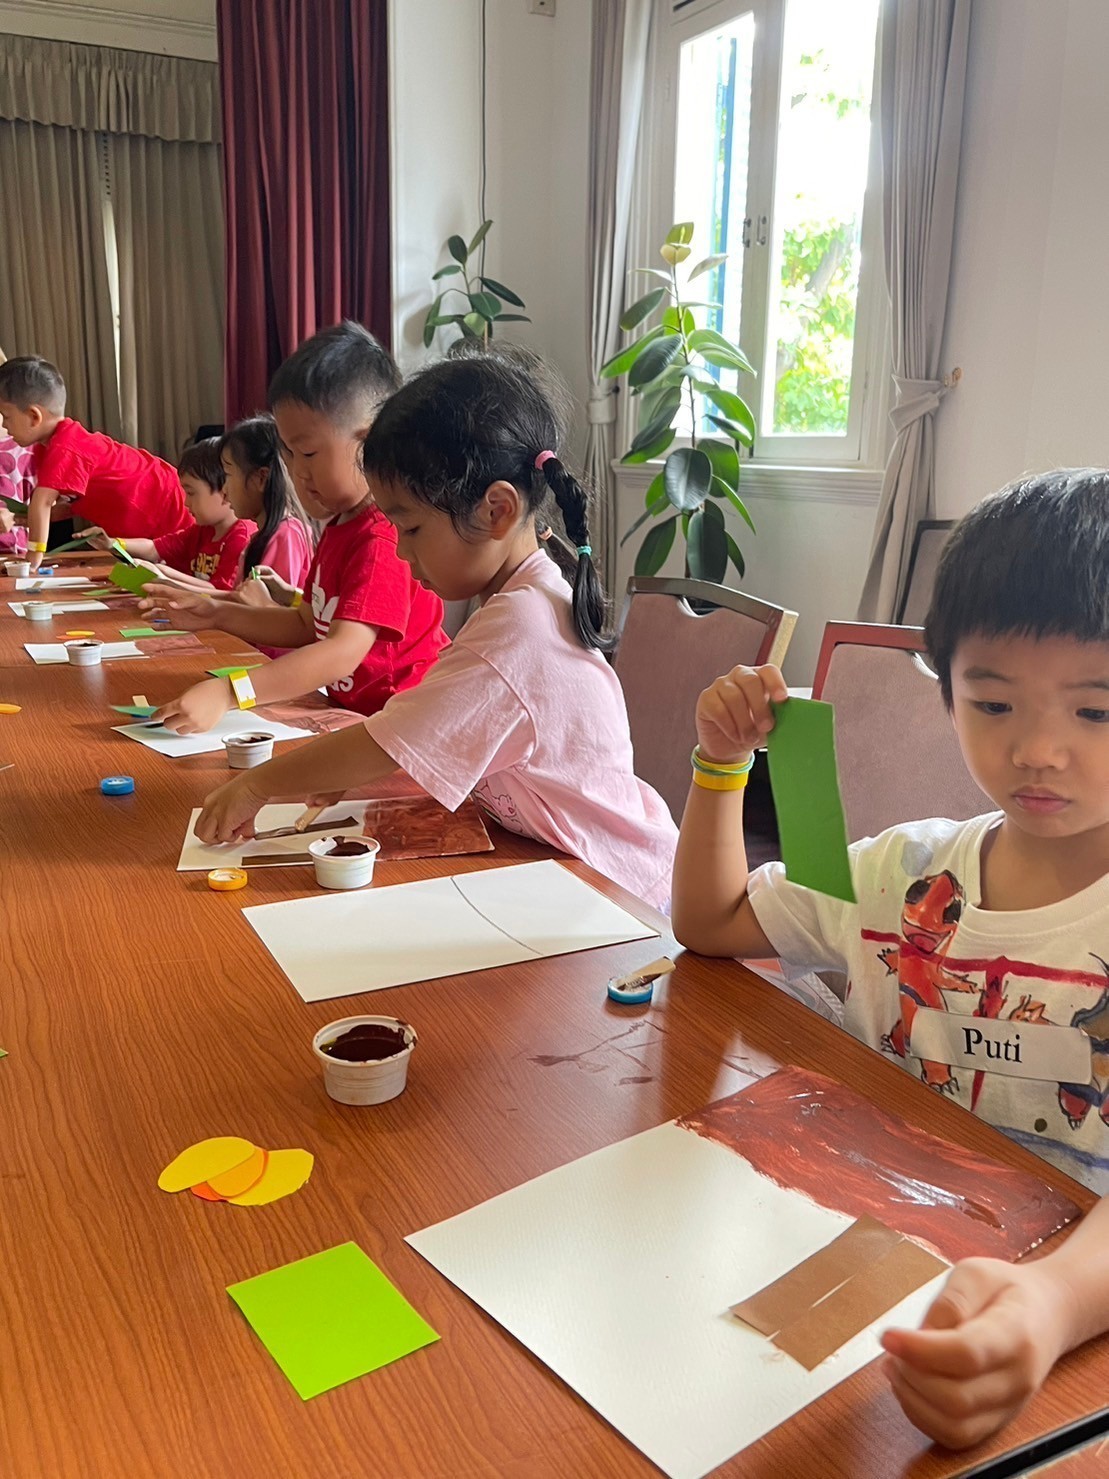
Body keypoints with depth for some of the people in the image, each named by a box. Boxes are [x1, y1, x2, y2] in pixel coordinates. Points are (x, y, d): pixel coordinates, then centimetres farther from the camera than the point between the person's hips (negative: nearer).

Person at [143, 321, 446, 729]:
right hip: (353, 716, 9)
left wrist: (228, 693, -34)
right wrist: (217, 614, 8)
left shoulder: (386, 539, -19)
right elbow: (307, 624, 20)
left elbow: (342, 652, -29)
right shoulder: (340, 527, 13)